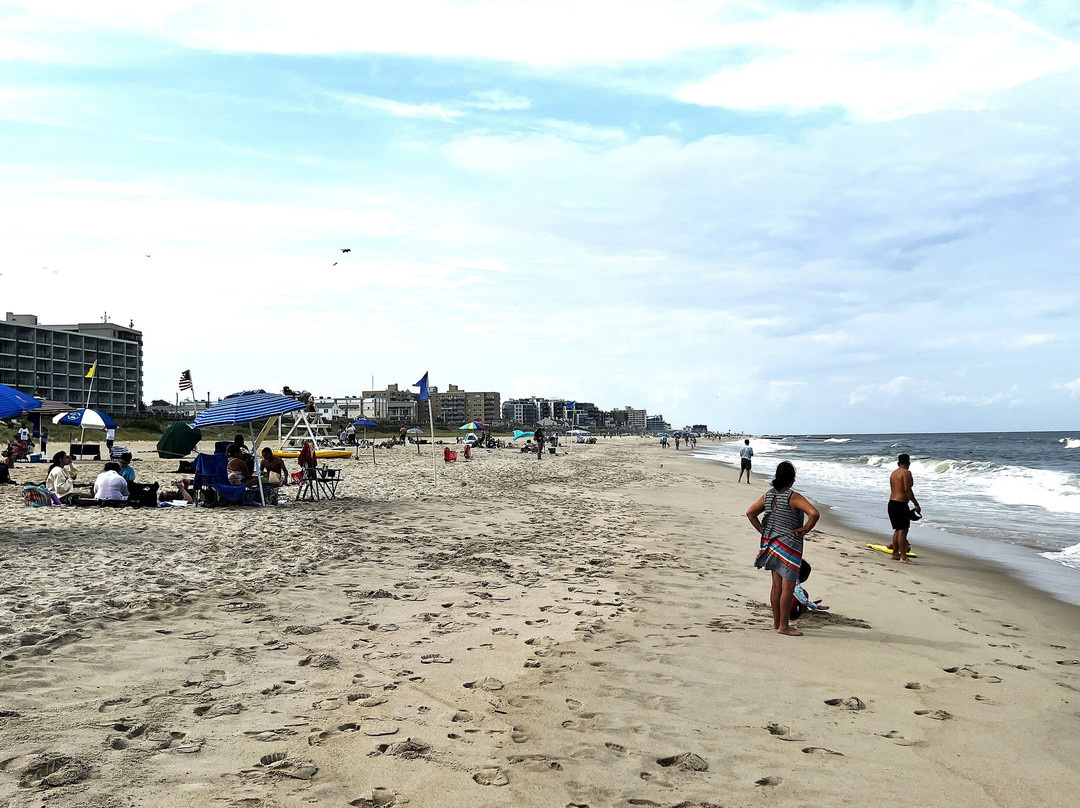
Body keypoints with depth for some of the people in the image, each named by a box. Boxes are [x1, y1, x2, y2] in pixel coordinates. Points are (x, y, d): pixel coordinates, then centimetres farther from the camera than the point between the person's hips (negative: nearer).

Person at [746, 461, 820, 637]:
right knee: (788, 586, 0)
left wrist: (763, 531, 10)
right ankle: (783, 626, 4)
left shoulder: (767, 495, 4)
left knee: (776, 585, 14)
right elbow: (814, 514, -27)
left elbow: (750, 513, 9)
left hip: (772, 543, 7)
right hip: (789, 546, -7)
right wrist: (805, 529, -13)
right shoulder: (794, 497, -16)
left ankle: (776, 623, 22)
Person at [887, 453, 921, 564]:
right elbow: (907, 490, -18)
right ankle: (903, 557, -8)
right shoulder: (906, 473, -10)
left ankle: (895, 553, 24)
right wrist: (916, 504, -13)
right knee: (903, 530, -7)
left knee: (897, 530, 18)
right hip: (901, 504, -9)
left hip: (891, 502, 9)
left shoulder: (893, 473, 15)